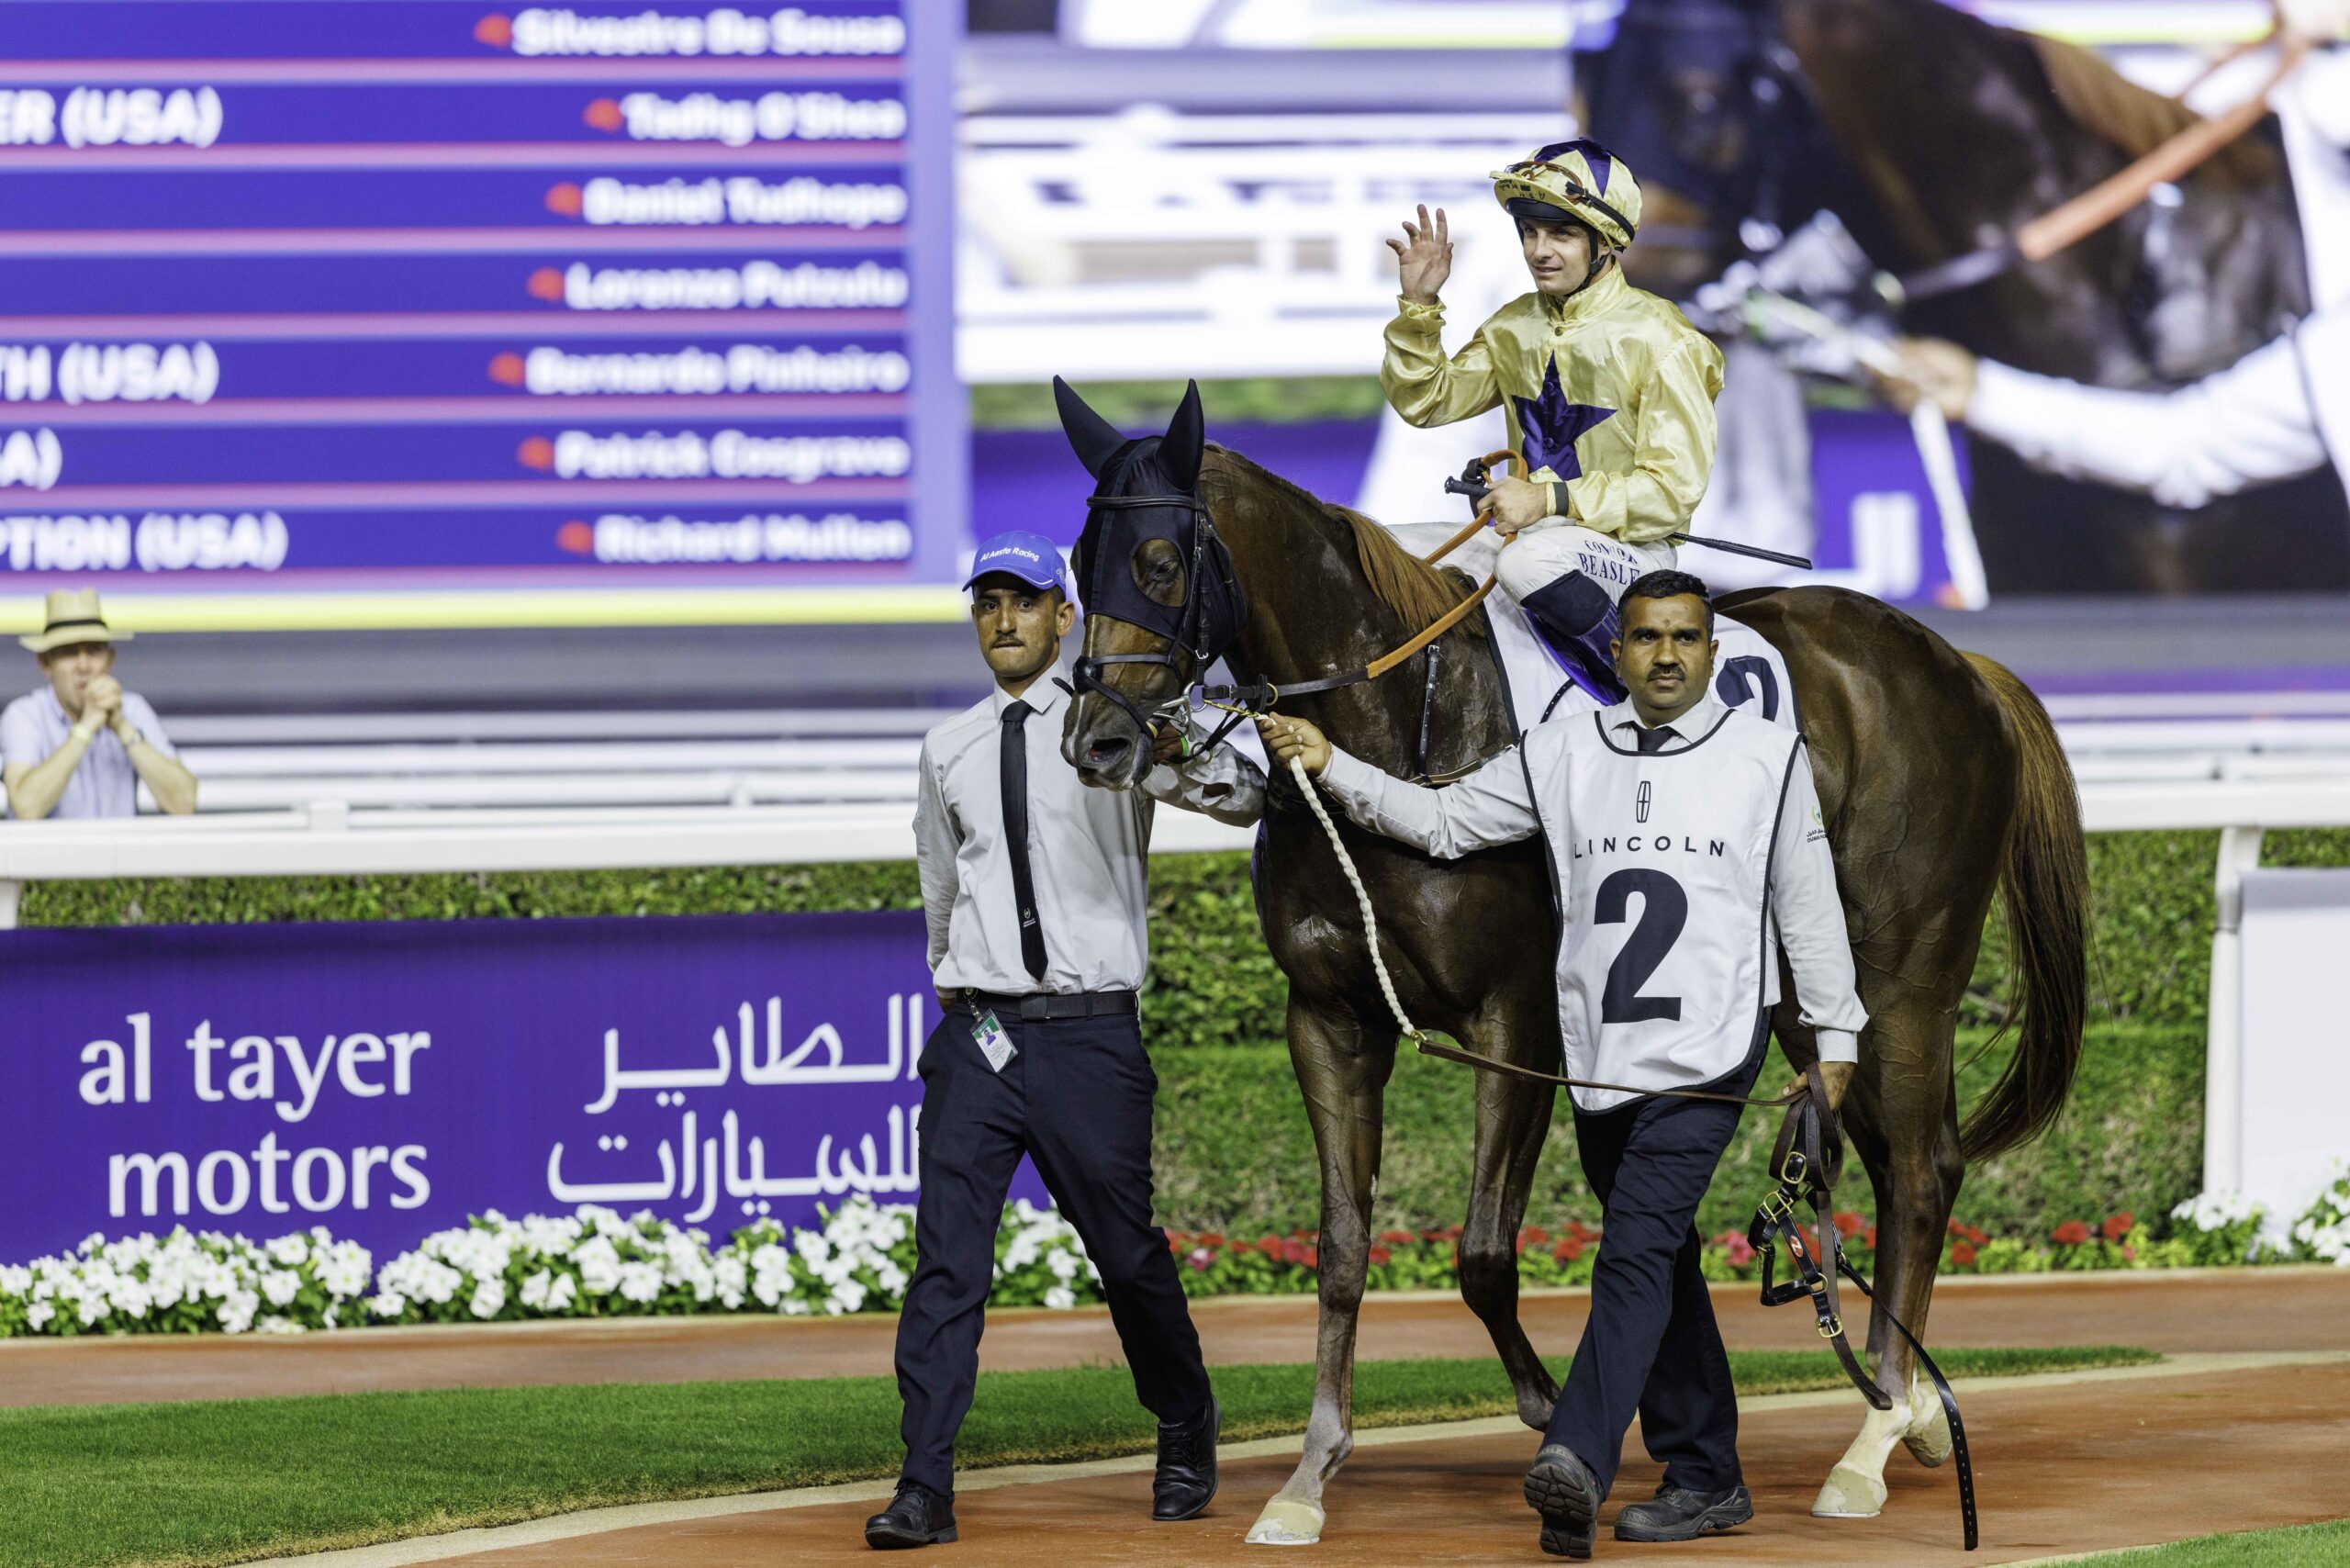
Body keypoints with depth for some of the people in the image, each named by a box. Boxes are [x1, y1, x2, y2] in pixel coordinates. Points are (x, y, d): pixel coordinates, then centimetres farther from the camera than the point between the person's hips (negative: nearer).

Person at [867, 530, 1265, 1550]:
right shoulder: (948, 750, 13)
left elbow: (1244, 797, -10)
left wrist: (1184, 759, -30)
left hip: (1092, 1035, -3)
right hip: (976, 1036, 3)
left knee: (1128, 1252, 4)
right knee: (946, 1254, -8)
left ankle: (1187, 1443, 27)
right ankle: (925, 1489, -11)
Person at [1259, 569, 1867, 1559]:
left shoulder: (1768, 759, 4)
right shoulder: (1562, 756, 9)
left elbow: (1808, 906, 7)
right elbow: (1441, 821, 11)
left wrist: (1835, 1034, 7)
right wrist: (1331, 767, -1)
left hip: (1709, 1057, -4)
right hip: (1599, 1059, 4)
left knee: (1638, 1245, -19)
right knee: (1659, 1265, 12)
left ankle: (1578, 1460, -34)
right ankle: (1706, 1476, 22)